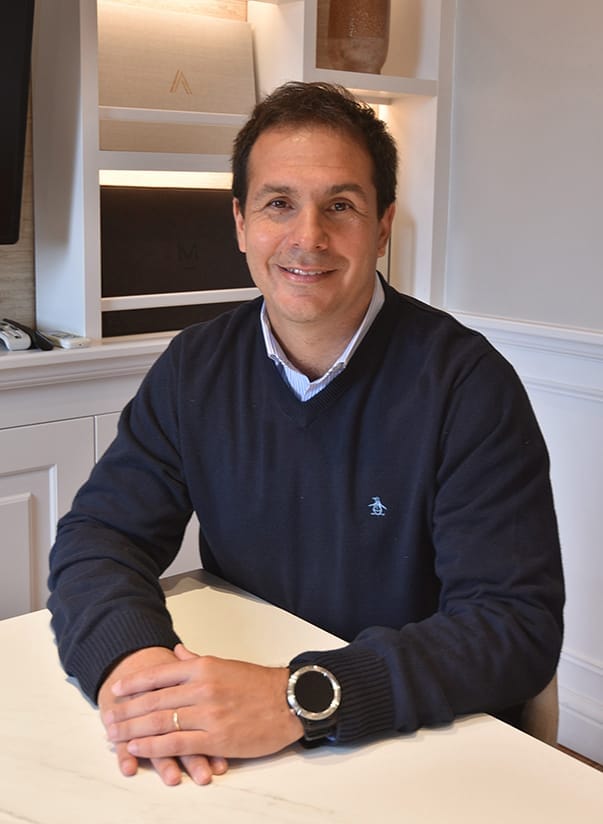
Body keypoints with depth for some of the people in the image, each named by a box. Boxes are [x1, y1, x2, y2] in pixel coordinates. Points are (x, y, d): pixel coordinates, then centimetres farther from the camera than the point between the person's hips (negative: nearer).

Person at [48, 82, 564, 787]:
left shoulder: (467, 383, -13)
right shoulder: (195, 367, 1)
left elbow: (517, 626, -19)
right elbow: (99, 531, 0)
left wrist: (301, 699, -30)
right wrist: (126, 654, -22)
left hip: (420, 752, -2)